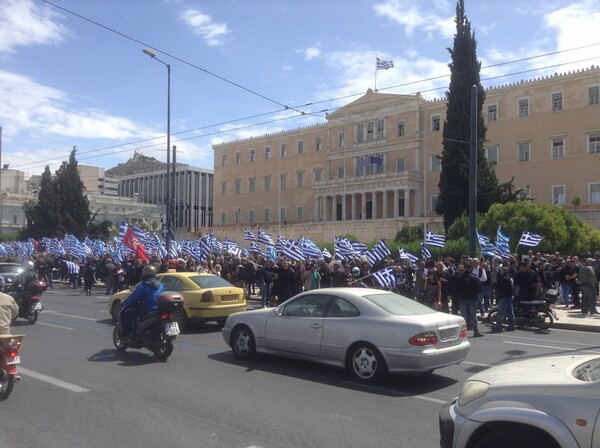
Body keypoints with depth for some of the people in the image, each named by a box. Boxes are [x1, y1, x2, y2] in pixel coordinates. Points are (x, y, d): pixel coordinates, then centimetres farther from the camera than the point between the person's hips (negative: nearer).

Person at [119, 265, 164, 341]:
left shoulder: (143, 286, -11)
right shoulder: (161, 286, 8)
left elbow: (132, 299, -7)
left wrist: (124, 303, 12)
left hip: (146, 313, -7)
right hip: (159, 312, 7)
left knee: (126, 312, 8)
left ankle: (126, 334, 0)